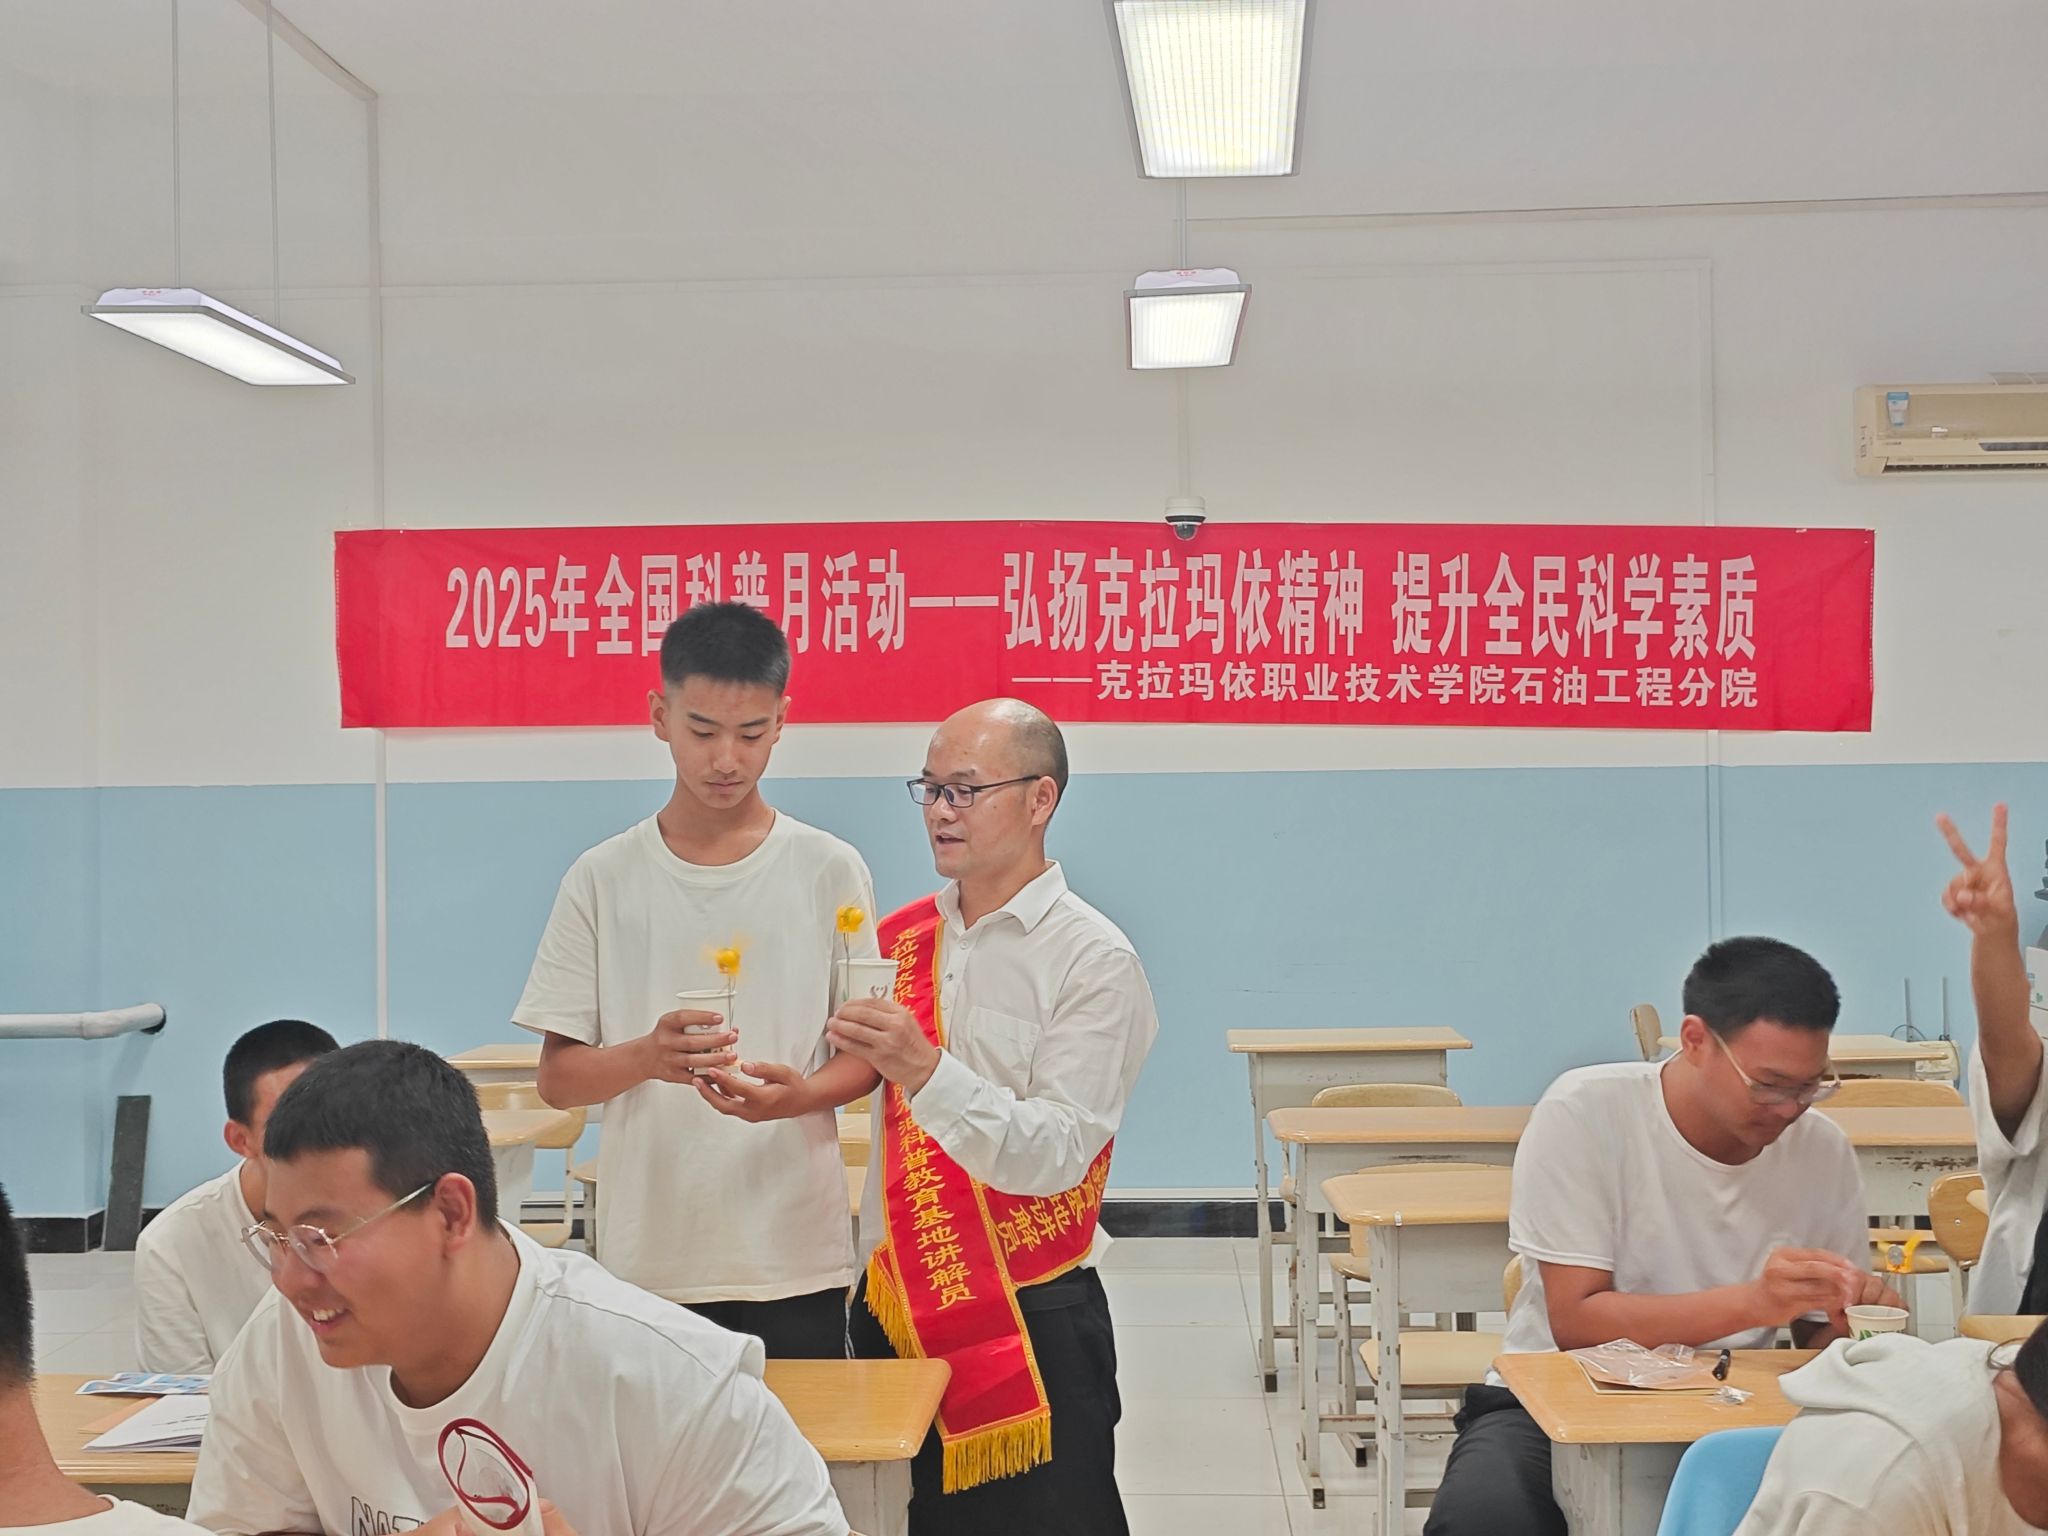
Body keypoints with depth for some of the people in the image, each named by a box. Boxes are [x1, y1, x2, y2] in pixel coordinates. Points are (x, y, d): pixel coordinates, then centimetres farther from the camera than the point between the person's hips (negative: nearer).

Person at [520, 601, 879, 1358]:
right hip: (647, 1260, 0)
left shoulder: (830, 872, 2)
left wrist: (798, 1093, -17)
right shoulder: (603, 879, 2)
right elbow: (557, 1077, 2)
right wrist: (647, 1058, -18)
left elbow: (866, 1058, 4)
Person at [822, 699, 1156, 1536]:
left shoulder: (1094, 959, -9)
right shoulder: (901, 938, 6)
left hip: (1031, 1323, -5)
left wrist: (926, 1072, -30)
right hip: (895, 1308, 5)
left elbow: (1055, 1156, -18)